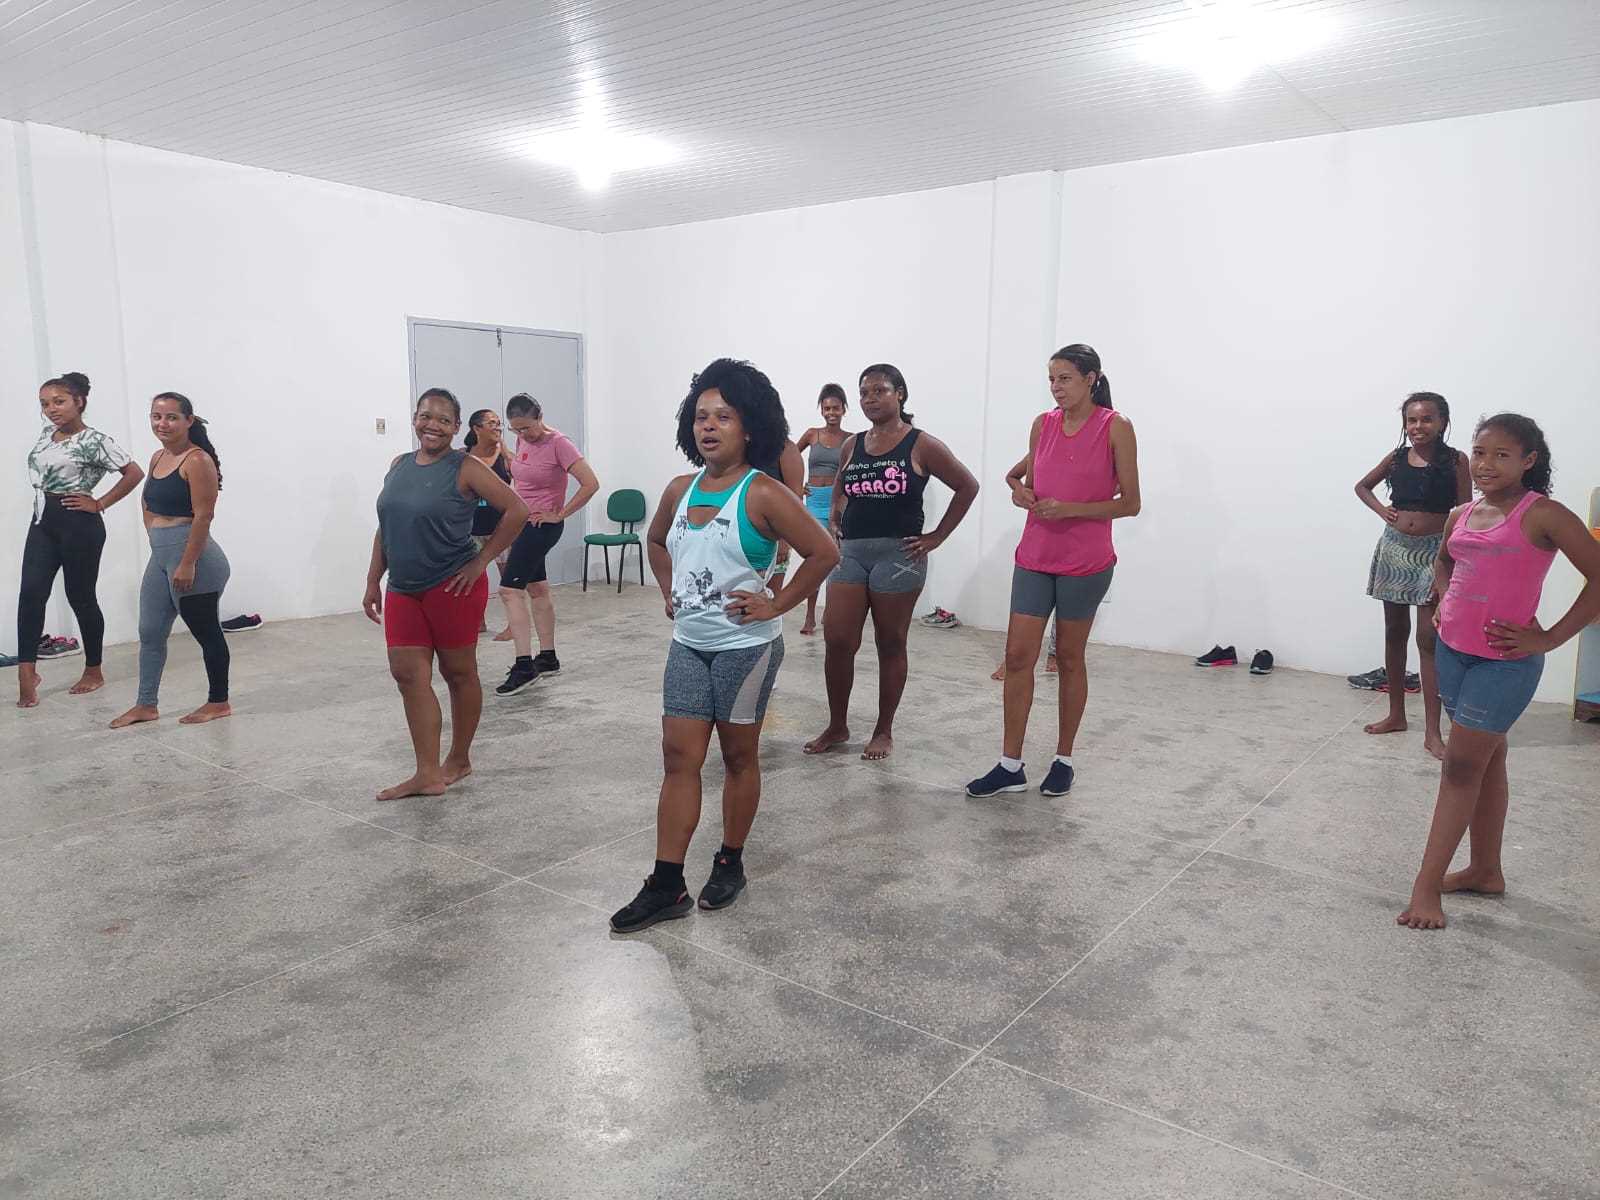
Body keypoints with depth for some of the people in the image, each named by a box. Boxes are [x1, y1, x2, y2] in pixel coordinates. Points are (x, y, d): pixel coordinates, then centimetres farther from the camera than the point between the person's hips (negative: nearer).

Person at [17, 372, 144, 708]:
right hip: (42, 522, 6)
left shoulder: (94, 441, -11)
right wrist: (44, 499, 14)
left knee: (81, 597, 2)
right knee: (31, 592, -8)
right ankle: (26, 671, -10)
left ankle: (94, 671, 16)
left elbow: (134, 473, -16)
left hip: (78, 525, -6)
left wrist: (99, 504, -12)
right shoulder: (47, 433, 11)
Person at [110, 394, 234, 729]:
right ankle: (146, 705, 23)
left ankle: (218, 703, 15)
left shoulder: (197, 461, -13)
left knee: (205, 631, 3)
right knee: (150, 632, 13)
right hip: (160, 556, 9)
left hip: (192, 557, -9)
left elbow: (204, 516, -19)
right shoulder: (158, 458, 13)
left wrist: (188, 564, -21)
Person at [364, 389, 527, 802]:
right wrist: (373, 581, 11)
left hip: (452, 588, -6)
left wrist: (480, 562, -11)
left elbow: (516, 510, -12)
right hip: (403, 590, 6)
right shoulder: (399, 465, 9)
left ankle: (459, 760, 25)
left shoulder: (464, 468, -9)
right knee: (409, 674, 0)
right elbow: (385, 528, 15)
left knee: (459, 673, 8)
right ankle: (429, 775, 5)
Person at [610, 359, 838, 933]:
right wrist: (669, 592, 12)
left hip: (744, 647, -5)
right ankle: (666, 886, 10)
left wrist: (777, 605, -14)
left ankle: (730, 864, 27)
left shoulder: (763, 494, -14)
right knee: (679, 757, 4)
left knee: (739, 755, 9)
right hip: (687, 644, 6)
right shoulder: (680, 491, 5)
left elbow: (824, 552, -16)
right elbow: (656, 542, 25)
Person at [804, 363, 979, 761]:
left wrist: (936, 537, -3)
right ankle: (837, 727, 16)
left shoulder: (922, 446, -4)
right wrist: (834, 522, 10)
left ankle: (884, 732, 19)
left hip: (898, 554, -4)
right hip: (851, 553, 4)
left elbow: (968, 487, 0)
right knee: (836, 640, 0)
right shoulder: (852, 445, 10)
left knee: (890, 646, 5)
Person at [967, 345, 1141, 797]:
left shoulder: (1115, 427, -7)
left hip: (1085, 563, -4)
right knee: (1017, 655, -1)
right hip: (1034, 557, 4)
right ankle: (1010, 765, 7)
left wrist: (1070, 509, -19)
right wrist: (1022, 494, -7)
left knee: (1069, 658, 7)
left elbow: (1130, 502, -7)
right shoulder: (1043, 424, 6)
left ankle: (1063, 759, 23)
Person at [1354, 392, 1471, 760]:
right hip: (1394, 549, 4)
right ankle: (1396, 714, 24)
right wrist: (1381, 509, 3)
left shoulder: (1456, 461, -4)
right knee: (1394, 632, 11)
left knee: (1429, 638, -7)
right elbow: (1362, 486, 22)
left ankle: (1432, 732, -5)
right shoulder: (1396, 458, 4)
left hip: (1434, 552, -4)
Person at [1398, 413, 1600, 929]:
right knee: (1486, 760, 17)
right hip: (1453, 650, 6)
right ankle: (1486, 870, 29)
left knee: (1460, 766, -5)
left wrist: (1549, 639, -15)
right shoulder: (1462, 515, 6)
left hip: (1505, 661, -6)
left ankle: (1426, 886, 1)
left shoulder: (1542, 515, -13)